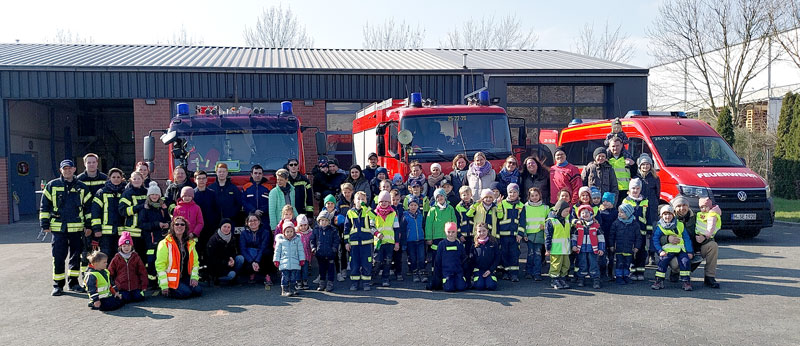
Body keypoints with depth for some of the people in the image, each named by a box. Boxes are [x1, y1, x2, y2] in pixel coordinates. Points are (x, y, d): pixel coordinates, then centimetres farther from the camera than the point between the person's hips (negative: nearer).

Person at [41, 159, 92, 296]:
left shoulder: (81, 187, 7)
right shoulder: (52, 185, 4)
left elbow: (88, 207, 11)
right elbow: (44, 206, 7)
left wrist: (88, 226, 7)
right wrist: (45, 224, 2)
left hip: (77, 228, 1)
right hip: (58, 228, -1)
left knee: (76, 256, 8)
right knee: (58, 257, -1)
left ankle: (73, 282, 20)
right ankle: (58, 285, 9)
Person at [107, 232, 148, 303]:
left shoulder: (136, 257, 6)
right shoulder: (116, 258, 5)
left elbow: (143, 272, 6)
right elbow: (110, 273, 12)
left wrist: (144, 286, 1)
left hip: (135, 286, 0)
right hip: (122, 287, 0)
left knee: (139, 298, -16)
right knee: (126, 299, -17)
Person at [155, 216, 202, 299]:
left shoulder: (190, 243, 10)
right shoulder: (165, 243, -7)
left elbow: (195, 261, 12)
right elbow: (160, 265, -10)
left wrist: (194, 277, -3)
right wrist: (164, 286, -15)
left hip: (186, 277, 5)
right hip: (171, 279, -5)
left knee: (198, 291, -16)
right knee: (186, 293, -25)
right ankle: (168, 291, 1)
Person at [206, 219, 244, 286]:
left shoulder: (231, 238, 5)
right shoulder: (213, 239, -14)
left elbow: (234, 251, 5)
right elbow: (212, 258, -16)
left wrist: (232, 259, -20)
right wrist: (226, 263, -25)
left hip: (228, 261, 6)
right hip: (217, 267, -6)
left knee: (240, 258, -20)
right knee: (231, 274, -30)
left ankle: (233, 278, -5)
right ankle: (217, 279, 0)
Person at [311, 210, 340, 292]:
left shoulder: (333, 230, -5)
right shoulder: (316, 229, 2)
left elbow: (336, 240, -1)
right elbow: (312, 240, 9)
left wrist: (334, 248, -11)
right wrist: (313, 248, -1)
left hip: (330, 254, -3)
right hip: (320, 254, 3)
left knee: (330, 269, 4)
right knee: (321, 269, 15)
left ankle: (330, 284, 13)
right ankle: (322, 283, 26)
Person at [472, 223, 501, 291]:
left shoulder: (493, 243, 2)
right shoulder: (474, 245, 5)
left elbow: (497, 259, 2)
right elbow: (472, 259, 8)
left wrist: (490, 270, -8)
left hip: (489, 270, 0)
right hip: (478, 270, 0)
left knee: (491, 286, -23)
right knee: (479, 286, -23)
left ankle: (488, 279, 10)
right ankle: (472, 280, 10)